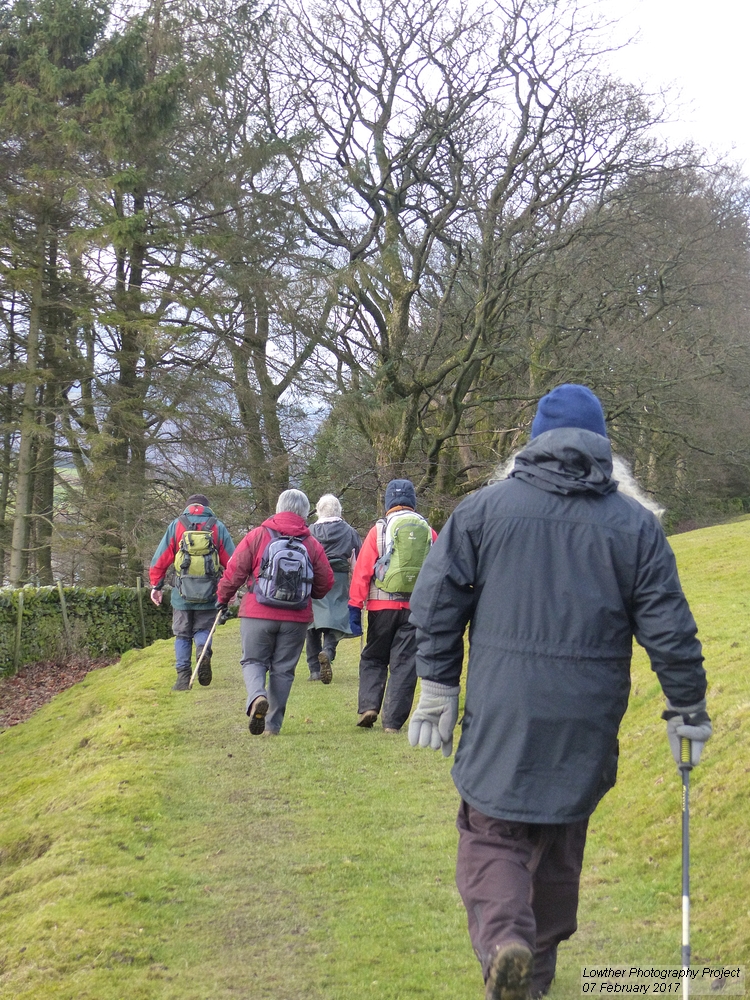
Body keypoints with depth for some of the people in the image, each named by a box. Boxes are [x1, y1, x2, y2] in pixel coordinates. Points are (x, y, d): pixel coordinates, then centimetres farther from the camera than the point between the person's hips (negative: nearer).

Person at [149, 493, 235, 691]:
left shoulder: (176, 526, 5)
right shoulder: (218, 527, 5)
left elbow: (160, 559, 2)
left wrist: (156, 586, 9)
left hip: (182, 593, 0)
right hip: (209, 594, 0)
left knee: (182, 635, 11)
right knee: (202, 630, 15)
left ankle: (183, 677, 4)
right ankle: (203, 651, -17)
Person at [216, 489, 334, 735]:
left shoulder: (257, 536, -4)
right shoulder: (312, 544, 3)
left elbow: (235, 571, -3)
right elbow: (325, 582, 8)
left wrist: (223, 598, 14)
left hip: (258, 614, -2)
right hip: (296, 619, 2)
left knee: (253, 660, 11)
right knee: (283, 669, 11)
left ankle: (257, 697, -19)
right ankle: (273, 724, 10)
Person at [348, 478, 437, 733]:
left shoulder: (379, 530, 0)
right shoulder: (429, 532, 8)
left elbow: (362, 569, -4)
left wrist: (355, 606, -3)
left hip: (382, 606, -1)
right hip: (417, 607, 1)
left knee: (373, 658, 15)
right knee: (405, 663, 4)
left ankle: (368, 706, -1)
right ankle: (393, 721, 1)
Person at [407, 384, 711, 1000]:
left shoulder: (483, 509, 1)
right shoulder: (635, 524, 2)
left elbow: (435, 603, -1)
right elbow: (669, 631, 1)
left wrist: (438, 687, 8)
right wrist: (688, 710, 11)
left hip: (500, 716, -2)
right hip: (587, 723, 2)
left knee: (492, 836, 6)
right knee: (561, 844, 18)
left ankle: (504, 940, -20)